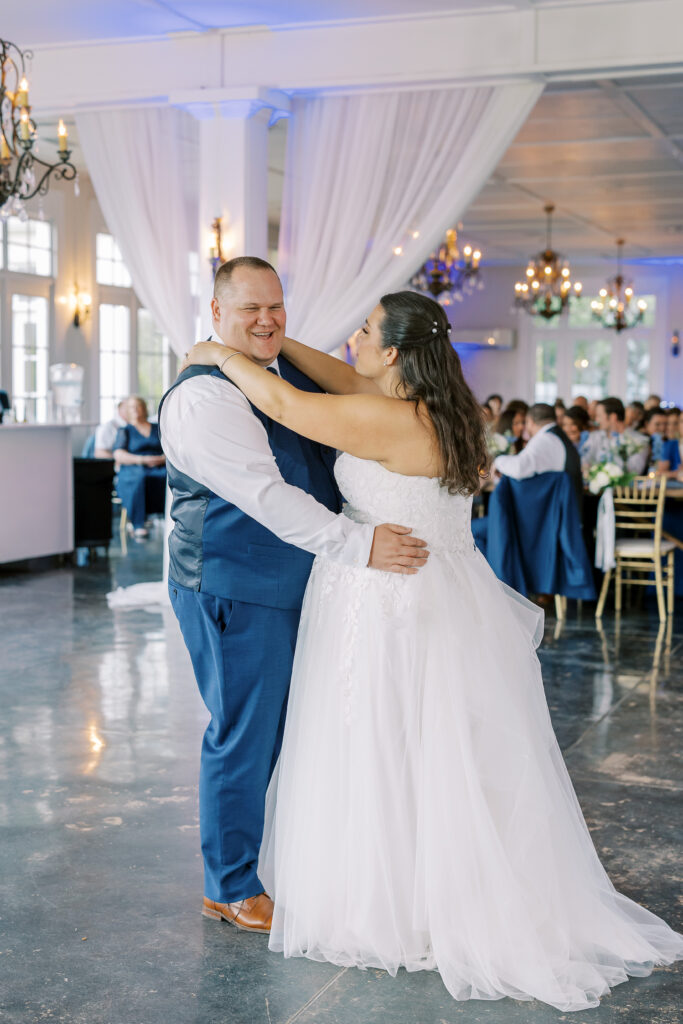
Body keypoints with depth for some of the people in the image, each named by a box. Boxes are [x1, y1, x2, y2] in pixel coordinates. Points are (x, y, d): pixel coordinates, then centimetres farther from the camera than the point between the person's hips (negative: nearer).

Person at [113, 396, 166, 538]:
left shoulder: (158, 429, 25)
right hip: (133, 470, -2)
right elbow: (119, 456, 2)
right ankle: (137, 524, -40)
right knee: (139, 479, -41)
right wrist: (142, 460, -14)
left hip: (159, 468, 2)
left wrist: (163, 459, -9)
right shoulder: (125, 431, 18)